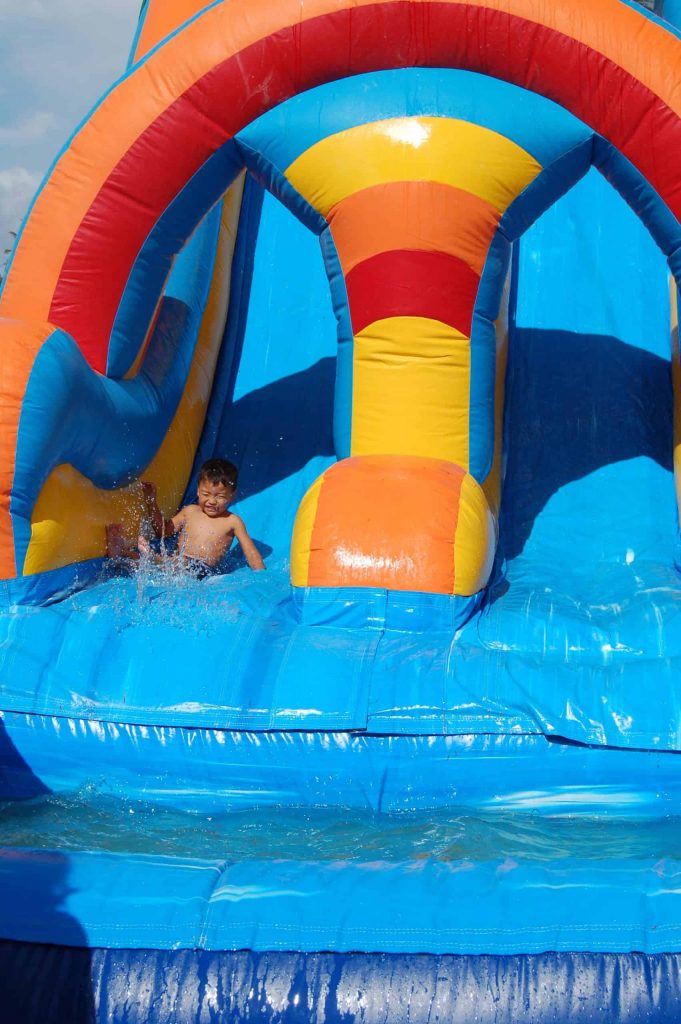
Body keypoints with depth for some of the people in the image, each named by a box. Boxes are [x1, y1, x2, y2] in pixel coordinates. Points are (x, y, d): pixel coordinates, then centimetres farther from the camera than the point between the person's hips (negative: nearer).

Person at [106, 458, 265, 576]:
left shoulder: (233, 522, 9)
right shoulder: (190, 511, 20)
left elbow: (250, 552, 8)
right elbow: (164, 530, 25)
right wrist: (151, 502, 16)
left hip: (202, 571, -6)